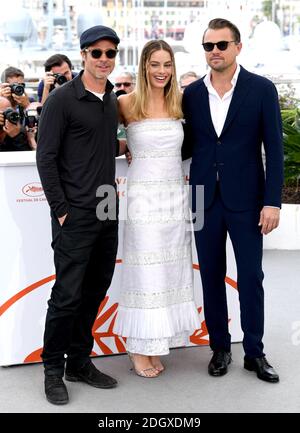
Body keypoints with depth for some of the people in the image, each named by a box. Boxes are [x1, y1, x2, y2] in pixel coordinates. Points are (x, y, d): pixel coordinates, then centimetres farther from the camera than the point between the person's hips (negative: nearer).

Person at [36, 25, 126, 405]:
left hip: (108, 213, 7)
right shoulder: (62, 99, -9)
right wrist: (60, 210, -13)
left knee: (95, 291, 13)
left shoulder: (112, 100, 11)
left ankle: (79, 361, 27)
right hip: (75, 216, -7)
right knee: (68, 295, -2)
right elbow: (45, 158, -11)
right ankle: (53, 369, 14)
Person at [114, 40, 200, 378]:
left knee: (171, 271, 7)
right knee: (145, 273, -1)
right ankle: (138, 347, 11)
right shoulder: (127, 103, -4)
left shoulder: (179, 103, 6)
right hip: (144, 197, -4)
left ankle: (154, 344, 18)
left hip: (175, 196, 5)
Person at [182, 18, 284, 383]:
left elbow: (274, 149, -5)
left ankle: (254, 352, 19)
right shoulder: (192, 93, 5)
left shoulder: (261, 89, -3)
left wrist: (272, 201, -10)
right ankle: (220, 347, 24)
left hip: (245, 200, -2)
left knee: (251, 277, 5)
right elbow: (188, 147, 11)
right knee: (211, 276, 9)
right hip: (205, 199, 3)